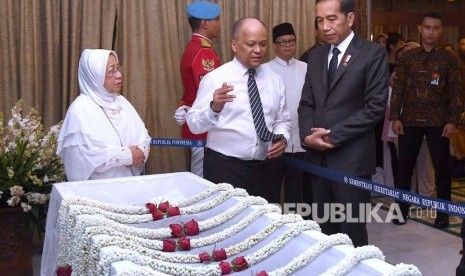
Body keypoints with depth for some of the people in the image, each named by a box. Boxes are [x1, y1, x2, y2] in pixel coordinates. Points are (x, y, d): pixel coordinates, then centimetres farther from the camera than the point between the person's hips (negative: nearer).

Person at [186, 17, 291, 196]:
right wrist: (214, 108, -34)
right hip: (224, 167, -5)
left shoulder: (275, 80, 7)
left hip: (262, 168, 5)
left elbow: (282, 120, 14)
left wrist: (282, 138, -7)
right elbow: (194, 124, -15)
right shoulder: (215, 79, -8)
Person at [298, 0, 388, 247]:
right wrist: (307, 135, -5)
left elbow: (375, 106, -11)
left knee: (352, 232, 2)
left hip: (351, 158, -5)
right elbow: (307, 103, 13)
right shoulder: (316, 55, 14)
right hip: (318, 156, 5)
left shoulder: (372, 53, -4)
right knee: (325, 229, 12)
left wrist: (333, 135, -13)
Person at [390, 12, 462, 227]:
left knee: (441, 167, 4)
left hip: (438, 121, -1)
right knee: (404, 166, 5)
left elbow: (455, 92, 0)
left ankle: (443, 213, 15)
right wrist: (395, 117, -3)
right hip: (410, 120, 1)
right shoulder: (407, 57, 7)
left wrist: (452, 121, -9)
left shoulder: (448, 59, 3)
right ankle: (401, 209, 18)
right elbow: (398, 89, 6)